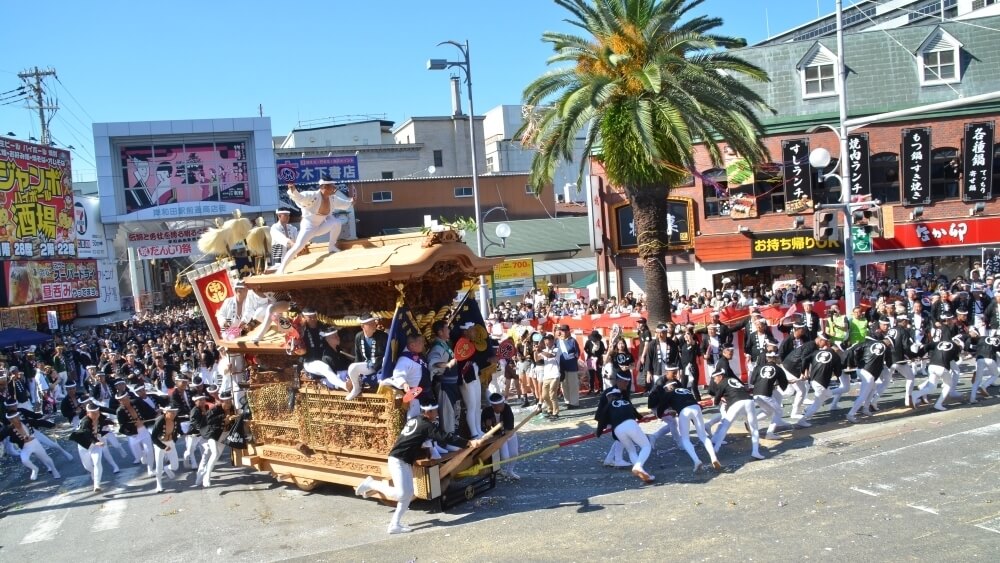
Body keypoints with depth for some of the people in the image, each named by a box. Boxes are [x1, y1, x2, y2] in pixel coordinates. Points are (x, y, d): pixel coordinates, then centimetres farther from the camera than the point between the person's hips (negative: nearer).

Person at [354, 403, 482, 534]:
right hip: (398, 461, -10)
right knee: (401, 494, -14)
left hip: (406, 462, 10)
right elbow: (446, 437, -19)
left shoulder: (413, 421, 12)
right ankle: (372, 484, 2)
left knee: (408, 494, 9)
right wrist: (468, 443, -19)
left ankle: (395, 525, 11)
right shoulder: (427, 425, -13)